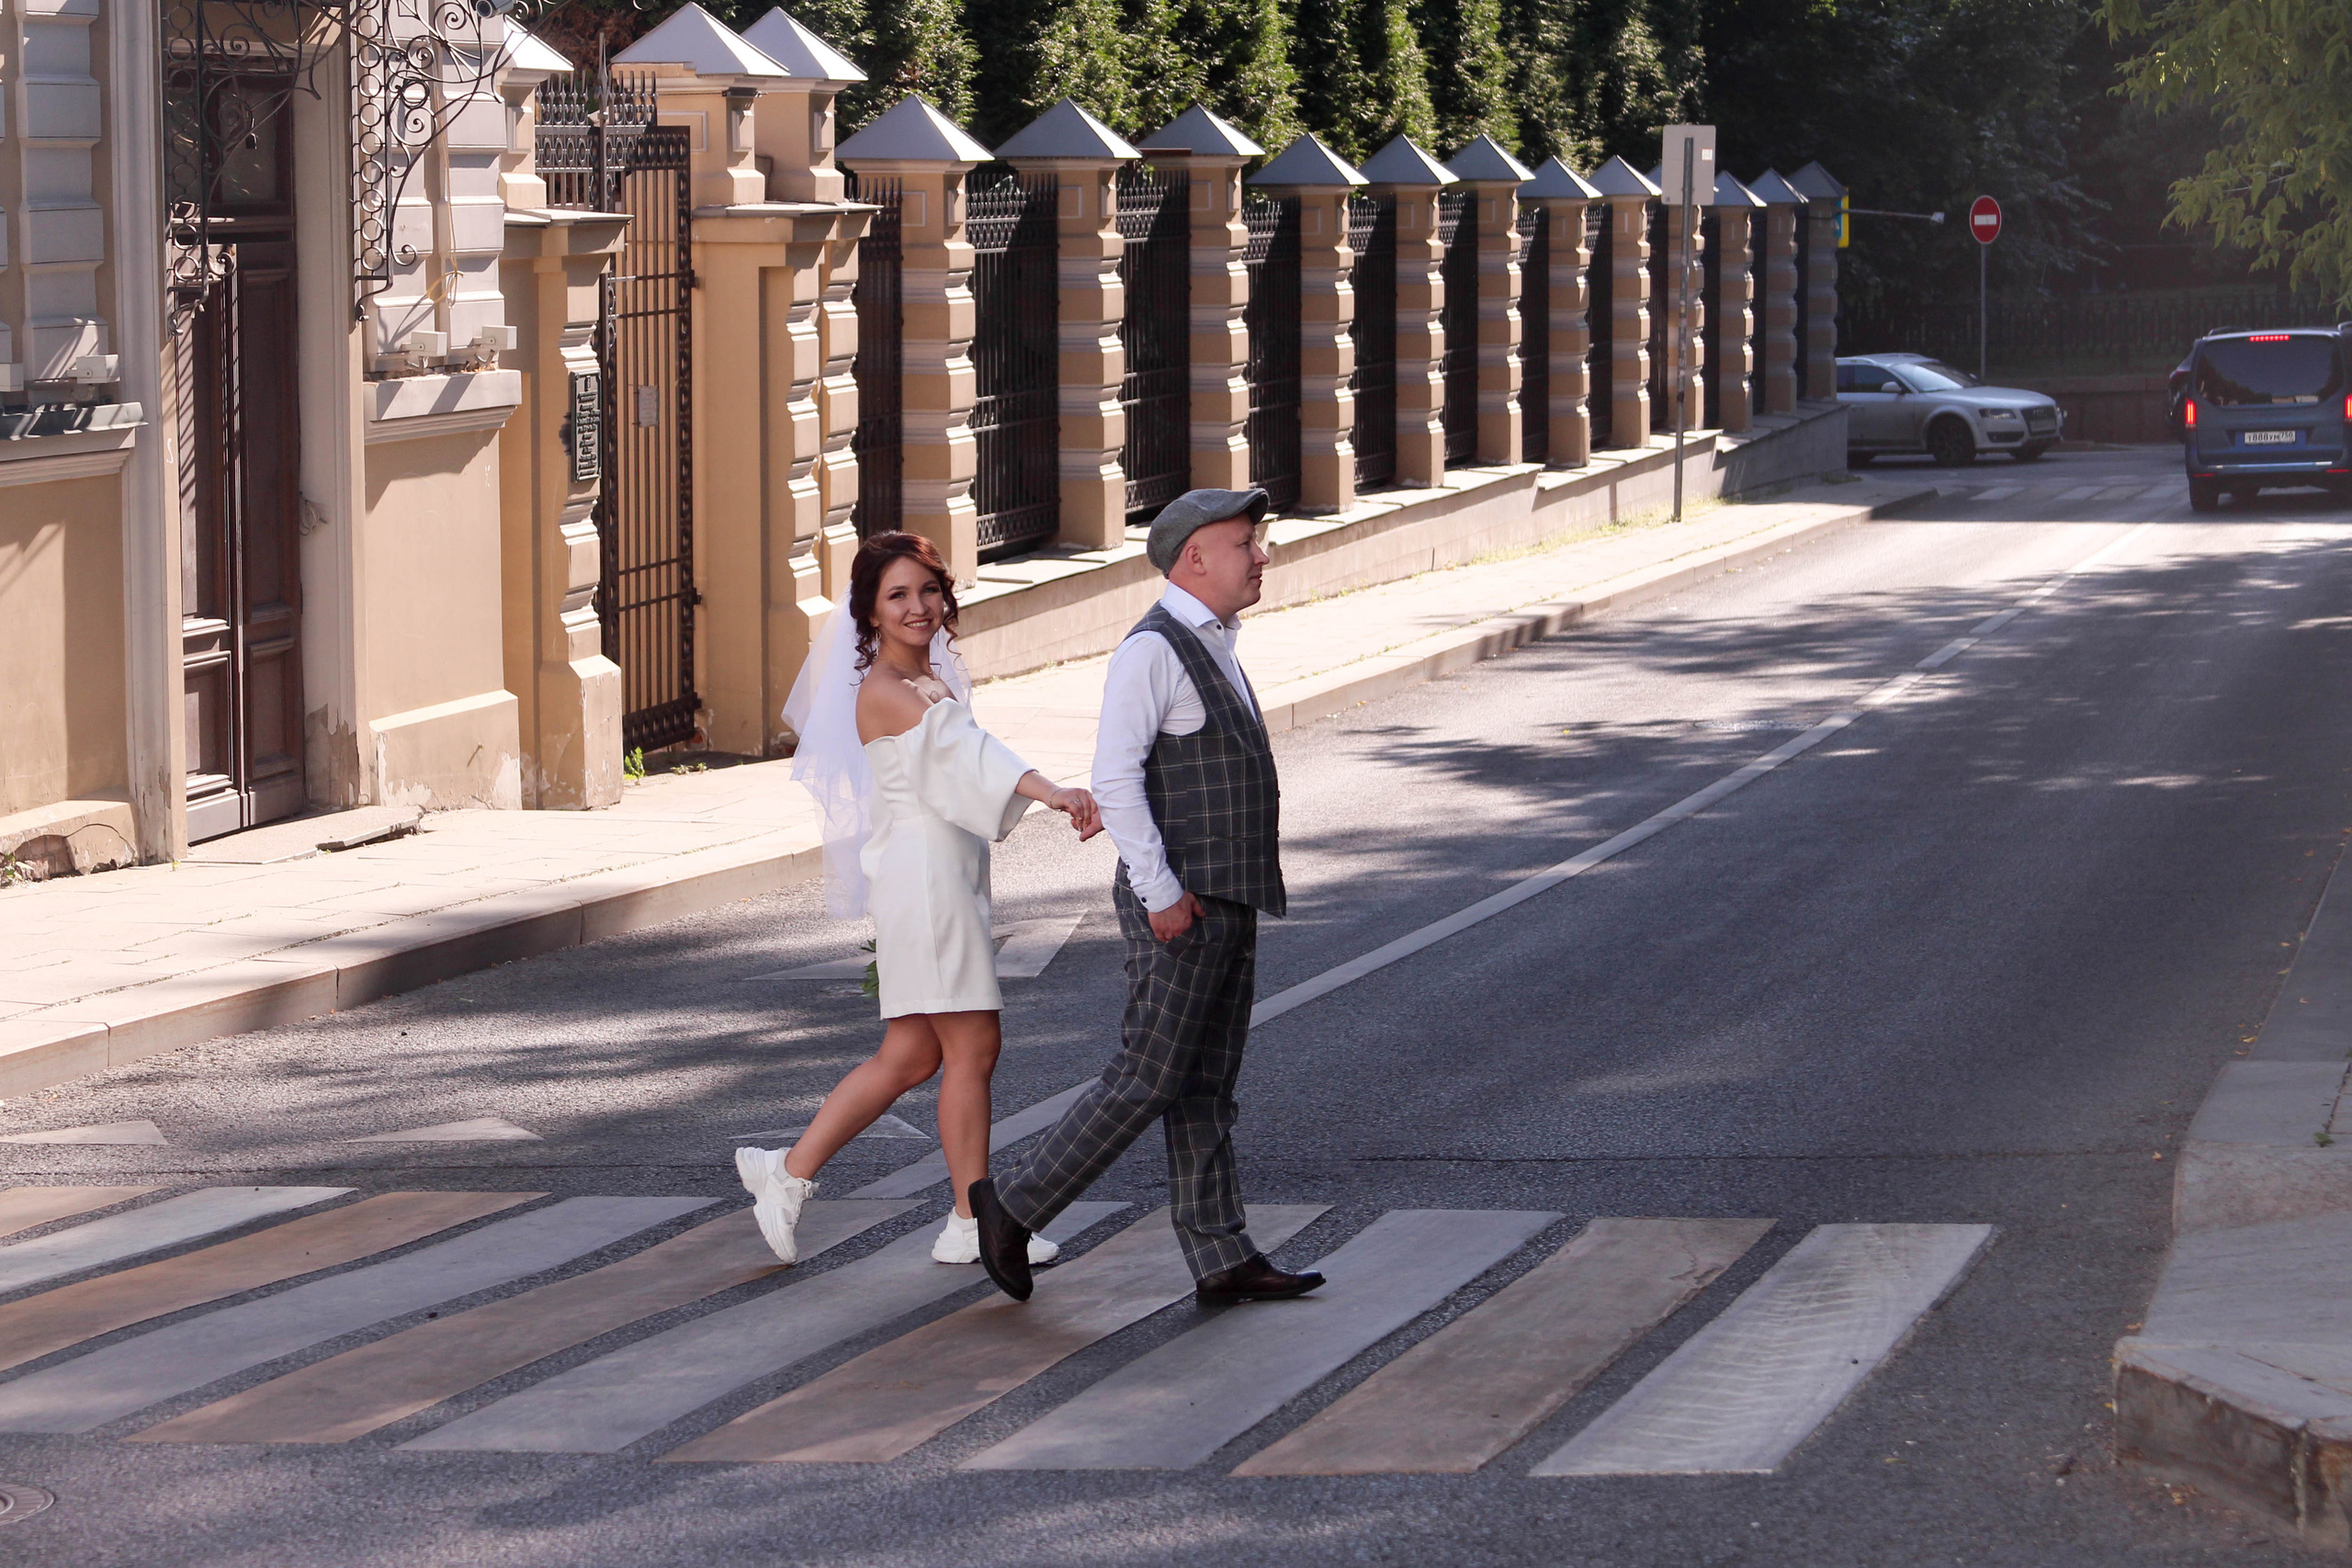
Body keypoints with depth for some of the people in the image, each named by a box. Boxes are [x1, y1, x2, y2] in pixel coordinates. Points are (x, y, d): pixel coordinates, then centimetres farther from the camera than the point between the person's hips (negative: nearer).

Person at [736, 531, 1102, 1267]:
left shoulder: (930, 678, 14)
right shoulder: (885, 692, -15)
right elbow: (965, 751, -32)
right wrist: (1050, 791, -46)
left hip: (949, 870, 10)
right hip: (924, 869, -10)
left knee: (912, 1053, 11)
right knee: (972, 1045, -5)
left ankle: (788, 1172, 16)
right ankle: (971, 1223, 3)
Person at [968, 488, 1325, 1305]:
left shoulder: (1209, 649, 17)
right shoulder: (1151, 650, -14)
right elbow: (1114, 778, -21)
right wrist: (1160, 893, -22)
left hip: (1223, 905, 9)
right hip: (1179, 909, -9)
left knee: (1205, 1089, 8)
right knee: (1147, 1082, -7)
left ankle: (1221, 1260, 8)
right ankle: (1014, 1205, 3)